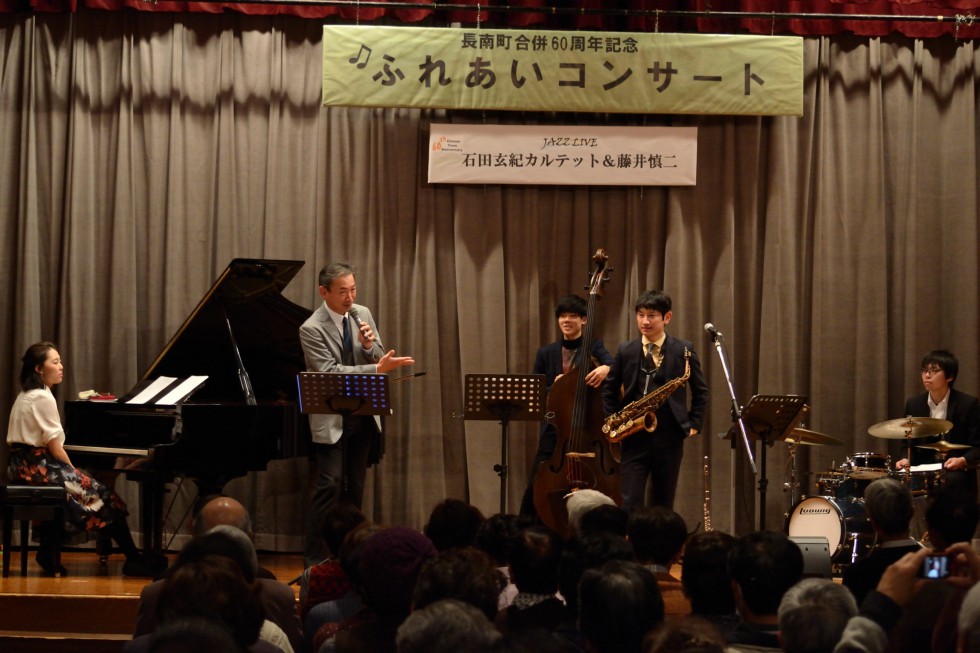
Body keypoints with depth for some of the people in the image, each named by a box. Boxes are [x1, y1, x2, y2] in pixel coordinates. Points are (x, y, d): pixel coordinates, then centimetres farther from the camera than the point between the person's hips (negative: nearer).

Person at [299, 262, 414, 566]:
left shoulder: (362, 315, 5)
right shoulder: (312, 329, -14)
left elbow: (379, 359, 9)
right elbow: (330, 372, -22)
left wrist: (370, 346, -14)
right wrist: (377, 368, -28)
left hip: (364, 416, 6)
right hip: (332, 420, -6)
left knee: (355, 488, 9)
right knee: (330, 485, -13)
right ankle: (314, 562, -9)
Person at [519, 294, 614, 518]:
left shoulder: (594, 347, 3)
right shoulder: (546, 353, 10)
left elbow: (613, 366, -18)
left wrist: (606, 368, -42)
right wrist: (554, 388, -9)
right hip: (554, 428, 2)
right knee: (535, 488, -3)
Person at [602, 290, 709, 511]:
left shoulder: (683, 350, 1)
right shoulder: (625, 351, 5)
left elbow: (700, 391, 9)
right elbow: (609, 390, 15)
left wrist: (694, 424, 0)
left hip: (670, 438, 0)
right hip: (634, 438, 0)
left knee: (663, 505, 8)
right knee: (631, 503, -9)